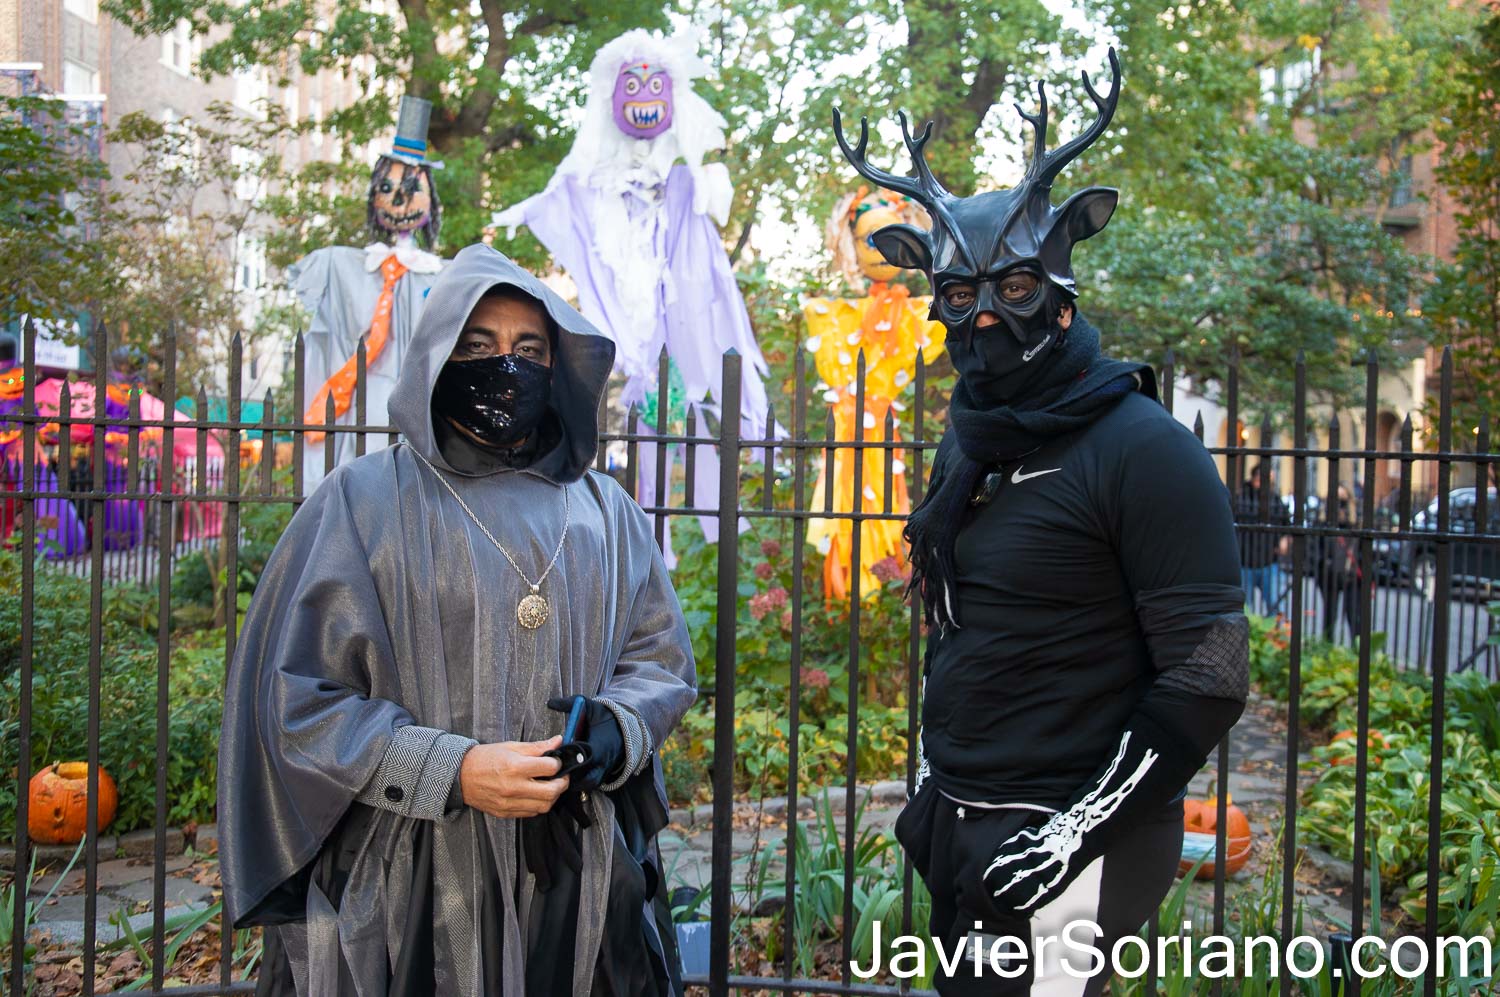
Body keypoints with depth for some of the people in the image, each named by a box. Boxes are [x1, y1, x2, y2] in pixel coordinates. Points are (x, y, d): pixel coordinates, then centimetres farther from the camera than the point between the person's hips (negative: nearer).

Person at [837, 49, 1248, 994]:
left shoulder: (1142, 451, -14)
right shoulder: (968, 443, 10)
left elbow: (1207, 680, -16)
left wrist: (1079, 832, -19)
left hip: (1069, 845, -8)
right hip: (964, 829, 8)